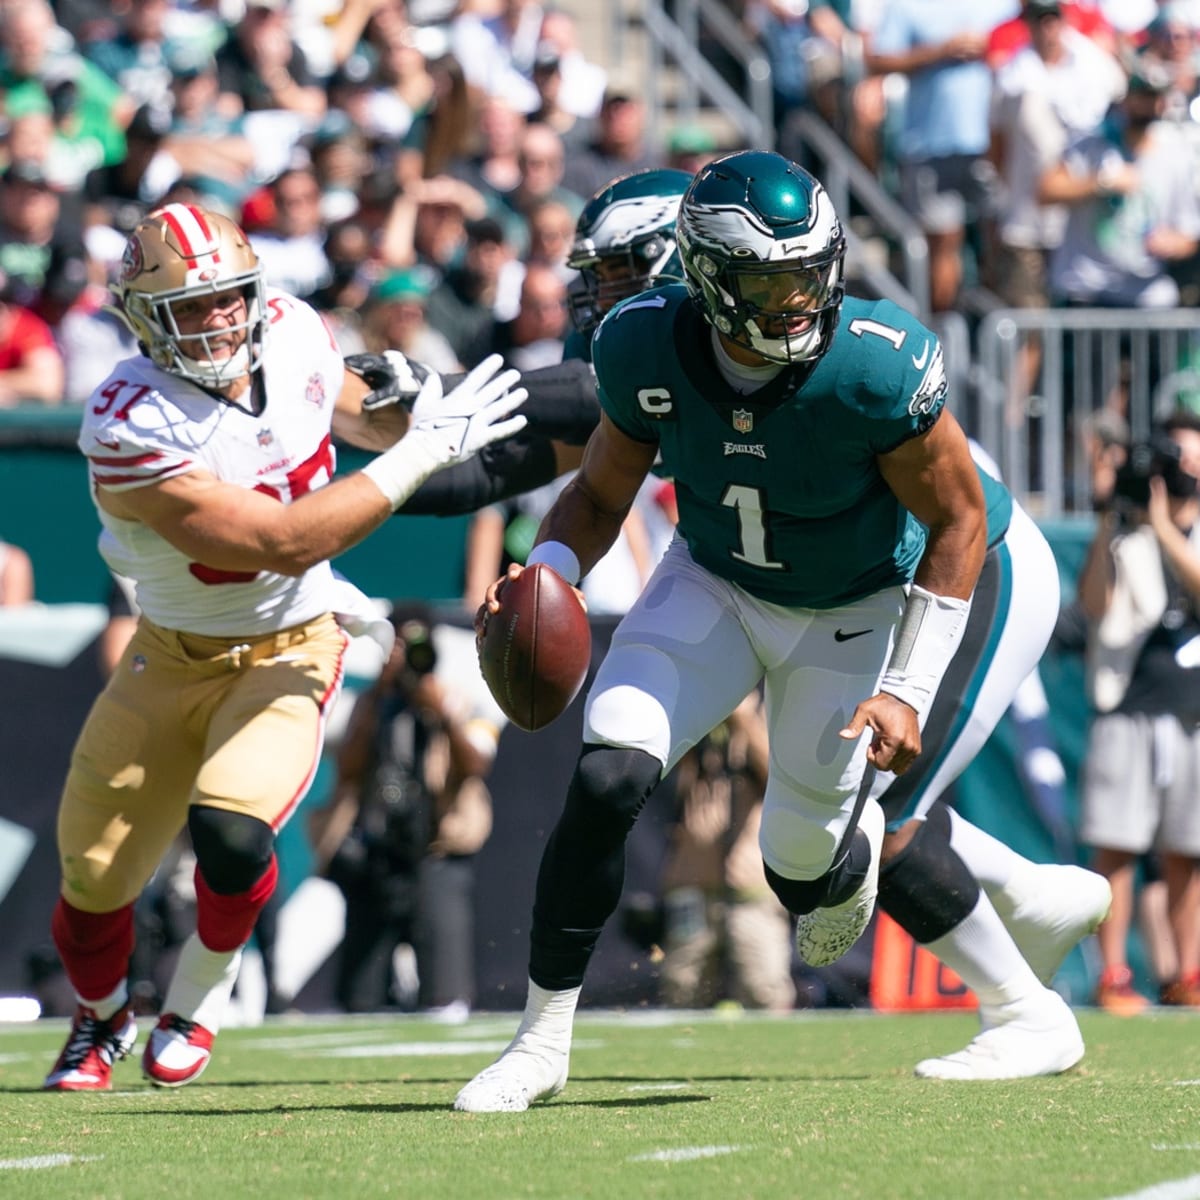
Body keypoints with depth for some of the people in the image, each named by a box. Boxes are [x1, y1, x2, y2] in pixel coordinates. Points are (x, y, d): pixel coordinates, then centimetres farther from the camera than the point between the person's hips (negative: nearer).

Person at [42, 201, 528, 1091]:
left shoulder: (289, 332, -12)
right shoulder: (131, 427, -29)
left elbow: (351, 412, 13)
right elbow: (286, 542, -31)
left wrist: (405, 407, -12)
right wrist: (423, 450, -29)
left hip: (290, 648, 2)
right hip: (174, 656, -1)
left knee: (231, 833, -23)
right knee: (95, 873, 5)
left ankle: (199, 998, 9)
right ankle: (101, 1016, 40)